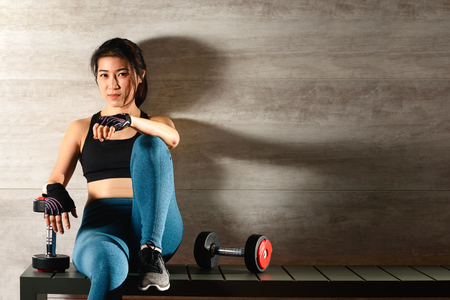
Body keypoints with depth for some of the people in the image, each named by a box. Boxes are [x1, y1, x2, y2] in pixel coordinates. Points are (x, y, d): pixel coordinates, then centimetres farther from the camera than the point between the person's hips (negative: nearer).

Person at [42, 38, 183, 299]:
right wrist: (55, 192, -15)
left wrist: (129, 120, -25)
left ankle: (151, 251, -33)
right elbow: (57, 177, 11)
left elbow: (172, 138, -6)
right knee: (108, 265, -40)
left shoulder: (156, 125, 19)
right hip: (101, 221, 0)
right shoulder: (81, 129, 23)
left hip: (154, 226, 1)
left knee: (149, 144, -26)